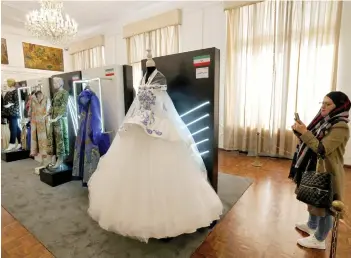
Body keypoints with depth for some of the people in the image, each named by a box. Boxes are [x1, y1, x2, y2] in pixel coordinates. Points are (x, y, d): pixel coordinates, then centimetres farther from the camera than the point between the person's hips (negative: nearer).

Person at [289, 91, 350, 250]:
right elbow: (311, 142, 11)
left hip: (327, 173, -9)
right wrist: (300, 130, -5)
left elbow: (322, 149, -27)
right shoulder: (324, 122, 6)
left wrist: (304, 132, -28)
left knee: (324, 204, 6)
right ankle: (311, 226, 43)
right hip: (315, 168, 9)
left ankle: (319, 240, 22)